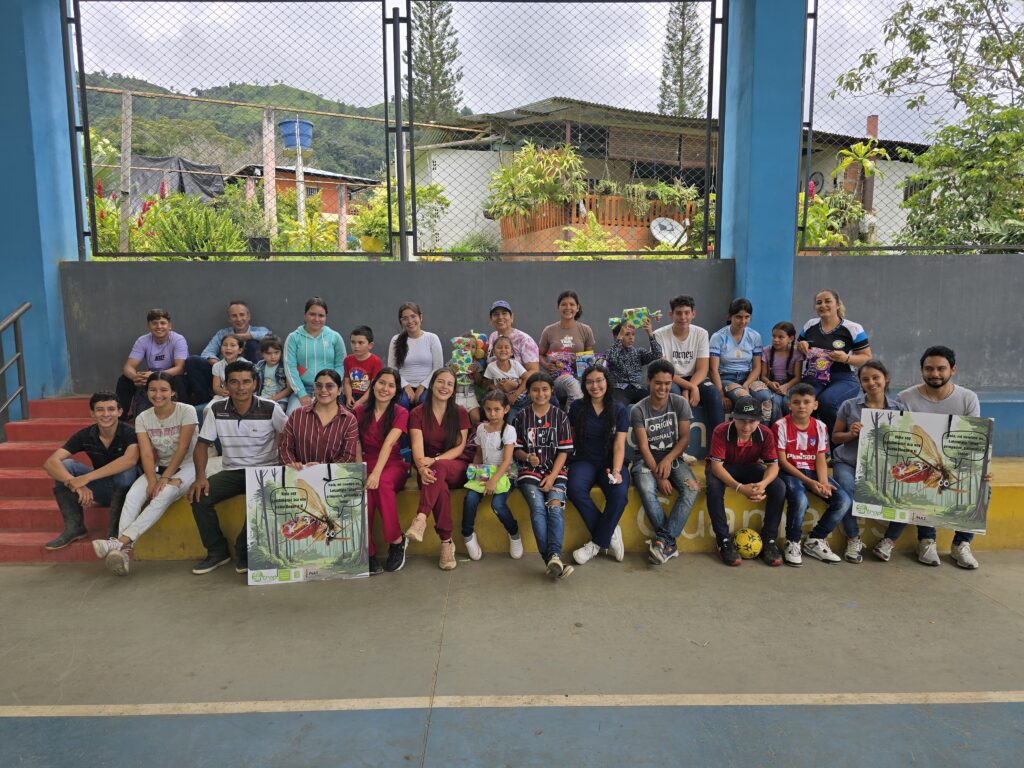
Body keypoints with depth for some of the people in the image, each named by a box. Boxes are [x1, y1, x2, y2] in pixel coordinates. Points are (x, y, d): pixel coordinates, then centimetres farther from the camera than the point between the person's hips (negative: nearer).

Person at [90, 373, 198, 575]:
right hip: (159, 467, 4)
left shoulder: (186, 411, -11)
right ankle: (123, 551, -37)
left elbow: (183, 448, -15)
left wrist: (164, 478, -20)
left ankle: (120, 541, -38)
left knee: (164, 495, -33)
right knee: (132, 496, -24)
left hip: (186, 467, -4)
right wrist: (152, 481, -24)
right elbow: (146, 453, -8)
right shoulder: (143, 418, 1)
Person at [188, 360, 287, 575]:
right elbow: (202, 444, 2)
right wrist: (200, 476, -13)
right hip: (232, 471, 3)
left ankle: (244, 551, -12)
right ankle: (217, 551, -2)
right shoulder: (216, 410, -1)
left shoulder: (270, 409, -8)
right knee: (199, 496, -20)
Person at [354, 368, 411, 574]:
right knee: (364, 489, -32)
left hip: (393, 464, -2)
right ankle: (367, 552, -24)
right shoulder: (361, 411, 9)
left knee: (382, 483, -36)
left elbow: (388, 443, -17)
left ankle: (396, 541, -21)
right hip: (367, 463, 2)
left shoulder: (401, 413, -1)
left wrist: (377, 472, -29)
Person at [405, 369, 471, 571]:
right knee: (440, 487, -37)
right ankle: (446, 542, -33)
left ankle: (421, 518, -49)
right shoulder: (418, 413, 4)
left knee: (439, 469, -37)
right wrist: (422, 467, -32)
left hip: (456, 468, 0)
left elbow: (460, 447, -2)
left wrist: (435, 460, -20)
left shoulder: (460, 413, 7)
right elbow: (417, 446, -9)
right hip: (431, 470, 0)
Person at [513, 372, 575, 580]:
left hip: (555, 471, 1)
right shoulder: (522, 417, 10)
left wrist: (552, 476, -8)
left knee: (555, 507, -26)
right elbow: (517, 449, 11)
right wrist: (527, 457, -13)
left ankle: (554, 555, -35)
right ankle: (553, 560, -30)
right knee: (538, 508, -25)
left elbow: (564, 451, 4)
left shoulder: (560, 416, 8)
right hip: (529, 472, 0)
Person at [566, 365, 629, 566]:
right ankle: (610, 533, -18)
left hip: (610, 462, -1)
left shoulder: (620, 410, 4)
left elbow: (619, 445, -3)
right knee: (574, 488, -33)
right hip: (584, 461, 1)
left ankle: (597, 543, -14)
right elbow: (570, 438, 11)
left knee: (619, 494, -33)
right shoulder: (577, 407, 7)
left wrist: (616, 471, -18)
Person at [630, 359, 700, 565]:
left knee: (691, 488, -29)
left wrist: (668, 459, -18)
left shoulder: (680, 403, 0)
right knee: (647, 490, -35)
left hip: (673, 458, 2)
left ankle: (662, 540, -28)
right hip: (647, 460, -2)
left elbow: (685, 438, -2)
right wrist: (658, 475, -21)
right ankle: (670, 544, -24)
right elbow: (643, 446, -11)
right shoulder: (638, 410, -6)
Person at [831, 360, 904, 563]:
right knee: (848, 488, -33)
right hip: (848, 463, -1)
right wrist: (851, 434, -13)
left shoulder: (898, 408, 6)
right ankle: (853, 539, -10)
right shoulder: (849, 406, 2)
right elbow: (835, 437, 8)